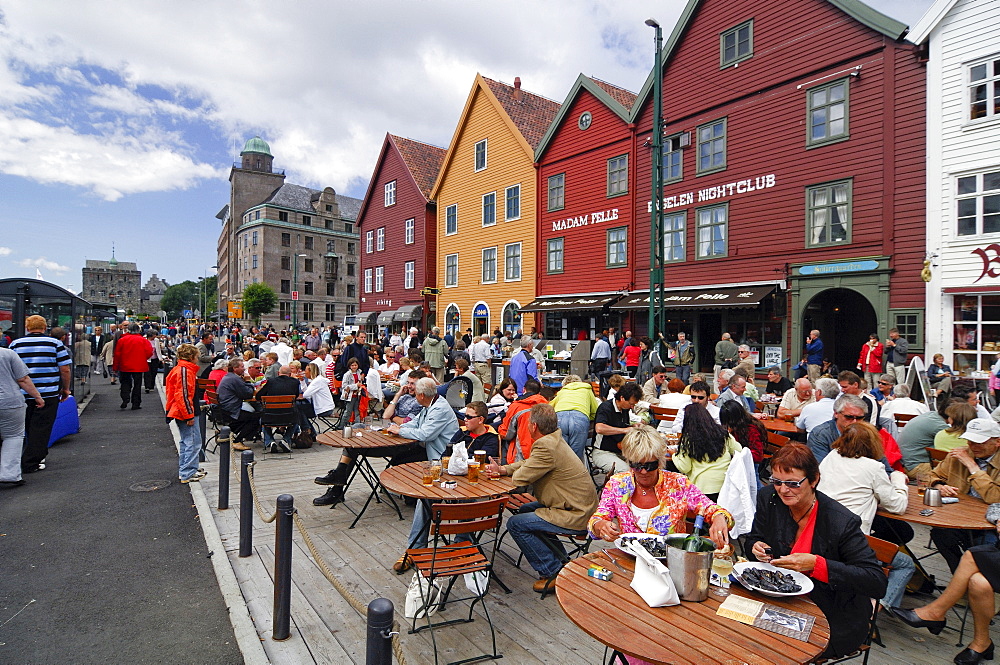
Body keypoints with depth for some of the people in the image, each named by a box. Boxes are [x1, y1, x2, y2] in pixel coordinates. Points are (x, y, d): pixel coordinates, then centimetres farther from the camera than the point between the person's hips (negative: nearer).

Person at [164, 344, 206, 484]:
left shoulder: (178, 369, 14)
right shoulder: (185, 371, -18)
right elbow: (183, 395, -23)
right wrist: (189, 415, -20)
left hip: (180, 413, 11)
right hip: (185, 412, -11)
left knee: (186, 442, 20)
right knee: (193, 442, -5)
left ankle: (184, 471, 29)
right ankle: (188, 474, -1)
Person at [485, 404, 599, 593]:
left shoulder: (546, 446, -24)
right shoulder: (554, 439, 7)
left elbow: (520, 478, -19)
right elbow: (527, 463, 16)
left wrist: (514, 471, 3)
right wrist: (502, 469, 3)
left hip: (577, 517, -10)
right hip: (581, 508, 10)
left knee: (516, 524, -8)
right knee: (525, 510, 23)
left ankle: (553, 571, 3)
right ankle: (561, 561, 27)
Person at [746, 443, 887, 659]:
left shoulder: (842, 522, -21)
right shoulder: (768, 499, -7)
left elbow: (878, 583, -22)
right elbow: (753, 539, 7)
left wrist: (817, 564, -32)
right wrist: (756, 548, -17)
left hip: (834, 621, -4)